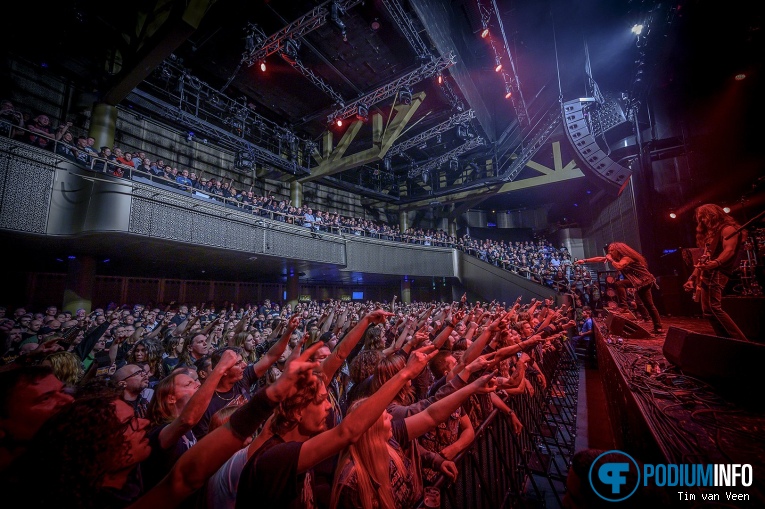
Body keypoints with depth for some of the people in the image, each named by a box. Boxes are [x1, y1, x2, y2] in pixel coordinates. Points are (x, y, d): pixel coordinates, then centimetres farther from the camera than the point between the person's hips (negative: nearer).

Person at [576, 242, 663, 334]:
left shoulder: (627, 258, -19)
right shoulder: (617, 257, 8)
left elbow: (619, 266, -38)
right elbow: (600, 259, 9)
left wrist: (610, 260, -20)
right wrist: (585, 260, 5)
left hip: (644, 281, -10)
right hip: (637, 281, 10)